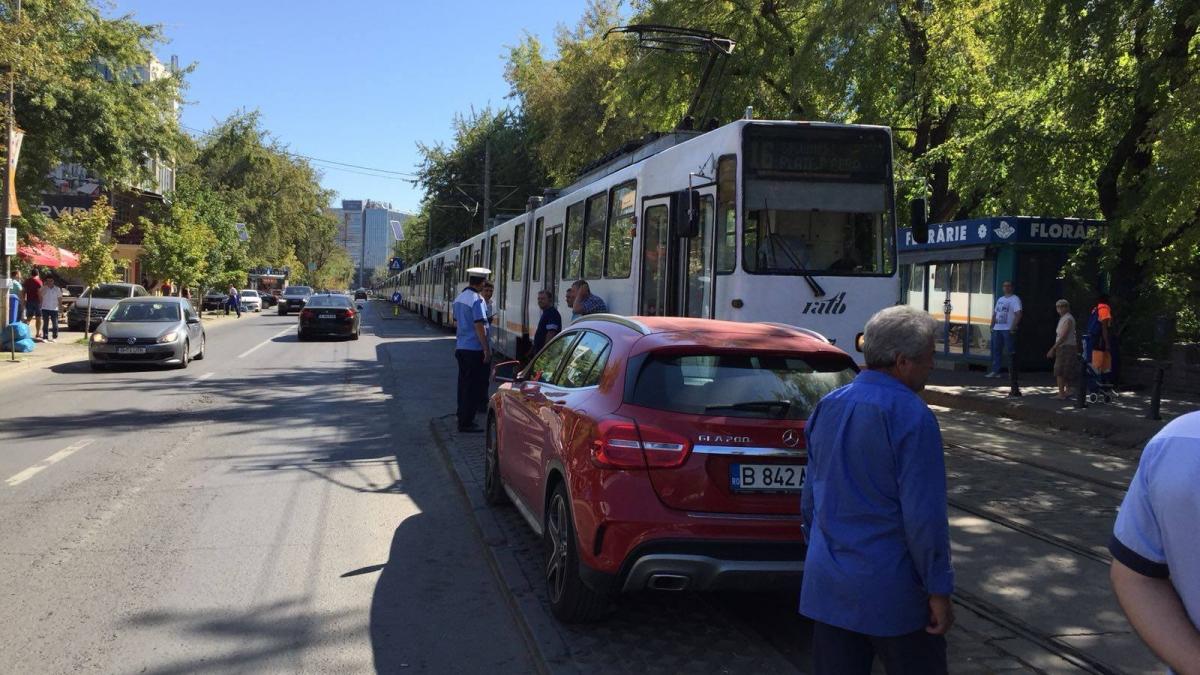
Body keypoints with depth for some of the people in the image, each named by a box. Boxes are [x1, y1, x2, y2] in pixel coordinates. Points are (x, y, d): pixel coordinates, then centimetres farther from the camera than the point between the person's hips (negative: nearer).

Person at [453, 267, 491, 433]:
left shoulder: (459, 298, 11)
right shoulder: (477, 300, -16)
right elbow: (479, 326, -20)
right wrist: (487, 349, -17)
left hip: (461, 347, 9)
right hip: (474, 349, -9)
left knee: (464, 383, 17)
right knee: (474, 386, -3)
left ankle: (462, 418, 25)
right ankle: (466, 422, -1)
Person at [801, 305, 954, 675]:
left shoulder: (827, 408, 6)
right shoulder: (912, 418, -17)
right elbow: (924, 516, -19)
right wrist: (939, 591, -11)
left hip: (827, 586, 7)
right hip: (891, 591, -6)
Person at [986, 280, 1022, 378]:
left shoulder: (1015, 299, -5)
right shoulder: (1000, 299, 19)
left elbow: (1018, 314, -15)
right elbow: (994, 313, 22)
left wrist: (1013, 328, -21)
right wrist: (992, 326, 12)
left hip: (1008, 330, -7)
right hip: (997, 329, 7)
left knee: (1009, 352, -5)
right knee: (996, 350, 7)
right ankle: (995, 371, 11)